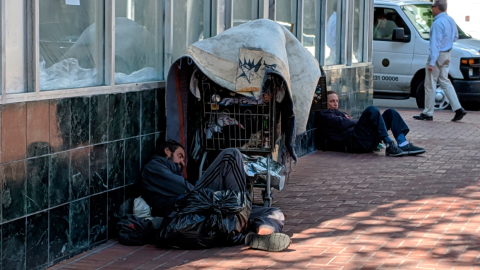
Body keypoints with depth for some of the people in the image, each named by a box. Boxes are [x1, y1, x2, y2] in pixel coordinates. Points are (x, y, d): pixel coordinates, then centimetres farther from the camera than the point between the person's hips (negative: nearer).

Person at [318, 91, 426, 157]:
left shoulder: (338, 113, 39)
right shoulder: (324, 115, 10)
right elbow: (342, 124, -8)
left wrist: (349, 120, 5)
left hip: (368, 143, 9)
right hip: (352, 143, -9)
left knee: (390, 112, 2)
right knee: (372, 110, -26)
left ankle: (403, 144, -18)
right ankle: (389, 146, -34)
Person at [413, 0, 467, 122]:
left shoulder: (438, 23, -20)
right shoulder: (451, 20, 9)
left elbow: (435, 44, -23)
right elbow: (455, 37, 23)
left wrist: (432, 62, -23)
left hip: (438, 55, -9)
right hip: (447, 55, 9)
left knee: (430, 84, 0)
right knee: (444, 82, 14)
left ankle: (428, 113, 6)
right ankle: (458, 109, 6)